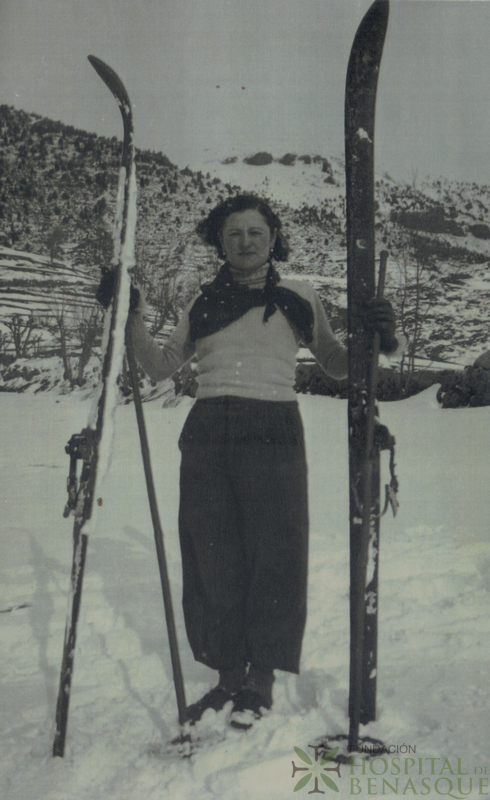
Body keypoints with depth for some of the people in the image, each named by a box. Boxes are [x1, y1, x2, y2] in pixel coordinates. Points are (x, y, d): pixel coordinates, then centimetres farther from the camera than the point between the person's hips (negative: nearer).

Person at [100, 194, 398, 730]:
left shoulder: (299, 299, 13)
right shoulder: (203, 304, 18)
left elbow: (337, 365, 19)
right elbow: (159, 367, 17)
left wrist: (377, 338, 0)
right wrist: (131, 317, 4)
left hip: (272, 430, -2)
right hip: (207, 434, 2)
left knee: (273, 553, -5)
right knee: (212, 557, 2)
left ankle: (261, 680, 9)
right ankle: (228, 675, 16)